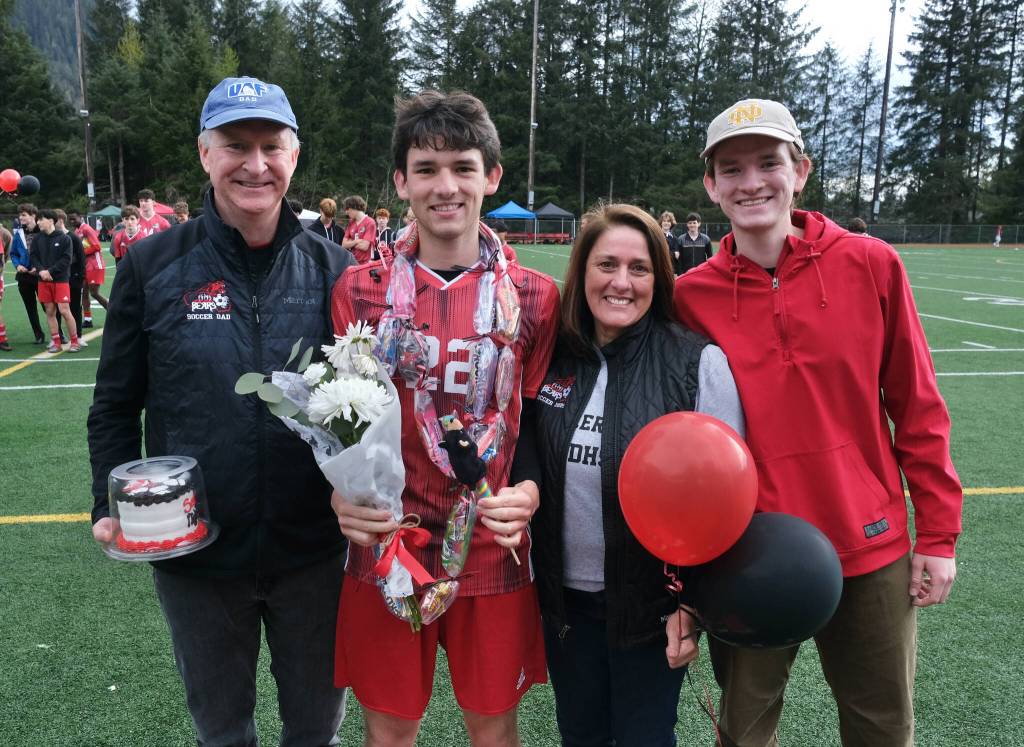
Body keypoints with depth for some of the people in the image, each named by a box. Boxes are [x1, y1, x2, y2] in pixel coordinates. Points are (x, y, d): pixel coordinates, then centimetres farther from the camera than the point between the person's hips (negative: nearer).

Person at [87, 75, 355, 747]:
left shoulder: (332, 269, -3)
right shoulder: (152, 266, -4)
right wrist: (112, 506, -9)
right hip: (193, 555, 0)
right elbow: (116, 406, 3)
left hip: (312, 550, 0)